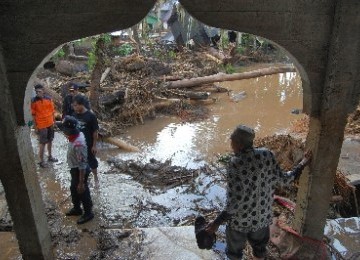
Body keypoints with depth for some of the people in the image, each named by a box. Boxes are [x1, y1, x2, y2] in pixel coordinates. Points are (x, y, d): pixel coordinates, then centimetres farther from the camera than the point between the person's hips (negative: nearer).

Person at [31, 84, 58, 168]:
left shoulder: (48, 99, -3)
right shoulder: (34, 101, -12)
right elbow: (33, 115, -8)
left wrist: (54, 121, 7)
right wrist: (35, 127, -7)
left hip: (50, 123, 4)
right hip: (41, 125, -4)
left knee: (50, 140, 17)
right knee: (42, 143, 0)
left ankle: (50, 156, 33)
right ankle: (41, 161, 11)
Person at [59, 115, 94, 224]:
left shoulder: (78, 144, -37)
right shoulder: (77, 134, -8)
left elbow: (82, 165, -30)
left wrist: (81, 183, -23)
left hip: (79, 171, -9)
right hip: (75, 169, 9)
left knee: (83, 192, 12)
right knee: (74, 189, 27)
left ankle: (88, 213, 35)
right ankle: (76, 208, 50)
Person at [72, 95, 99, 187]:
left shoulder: (91, 116, -19)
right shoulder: (75, 115, -3)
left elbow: (95, 131, -13)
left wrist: (94, 145, -12)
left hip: (88, 145, -4)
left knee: (92, 162, 12)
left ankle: (96, 178, 34)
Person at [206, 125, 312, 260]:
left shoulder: (235, 163, -27)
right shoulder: (266, 155, -15)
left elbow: (236, 199, -28)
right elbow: (282, 179, -6)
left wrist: (217, 222, -24)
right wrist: (302, 164, 9)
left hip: (240, 218, -4)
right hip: (262, 215, 5)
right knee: (259, 247, 30)